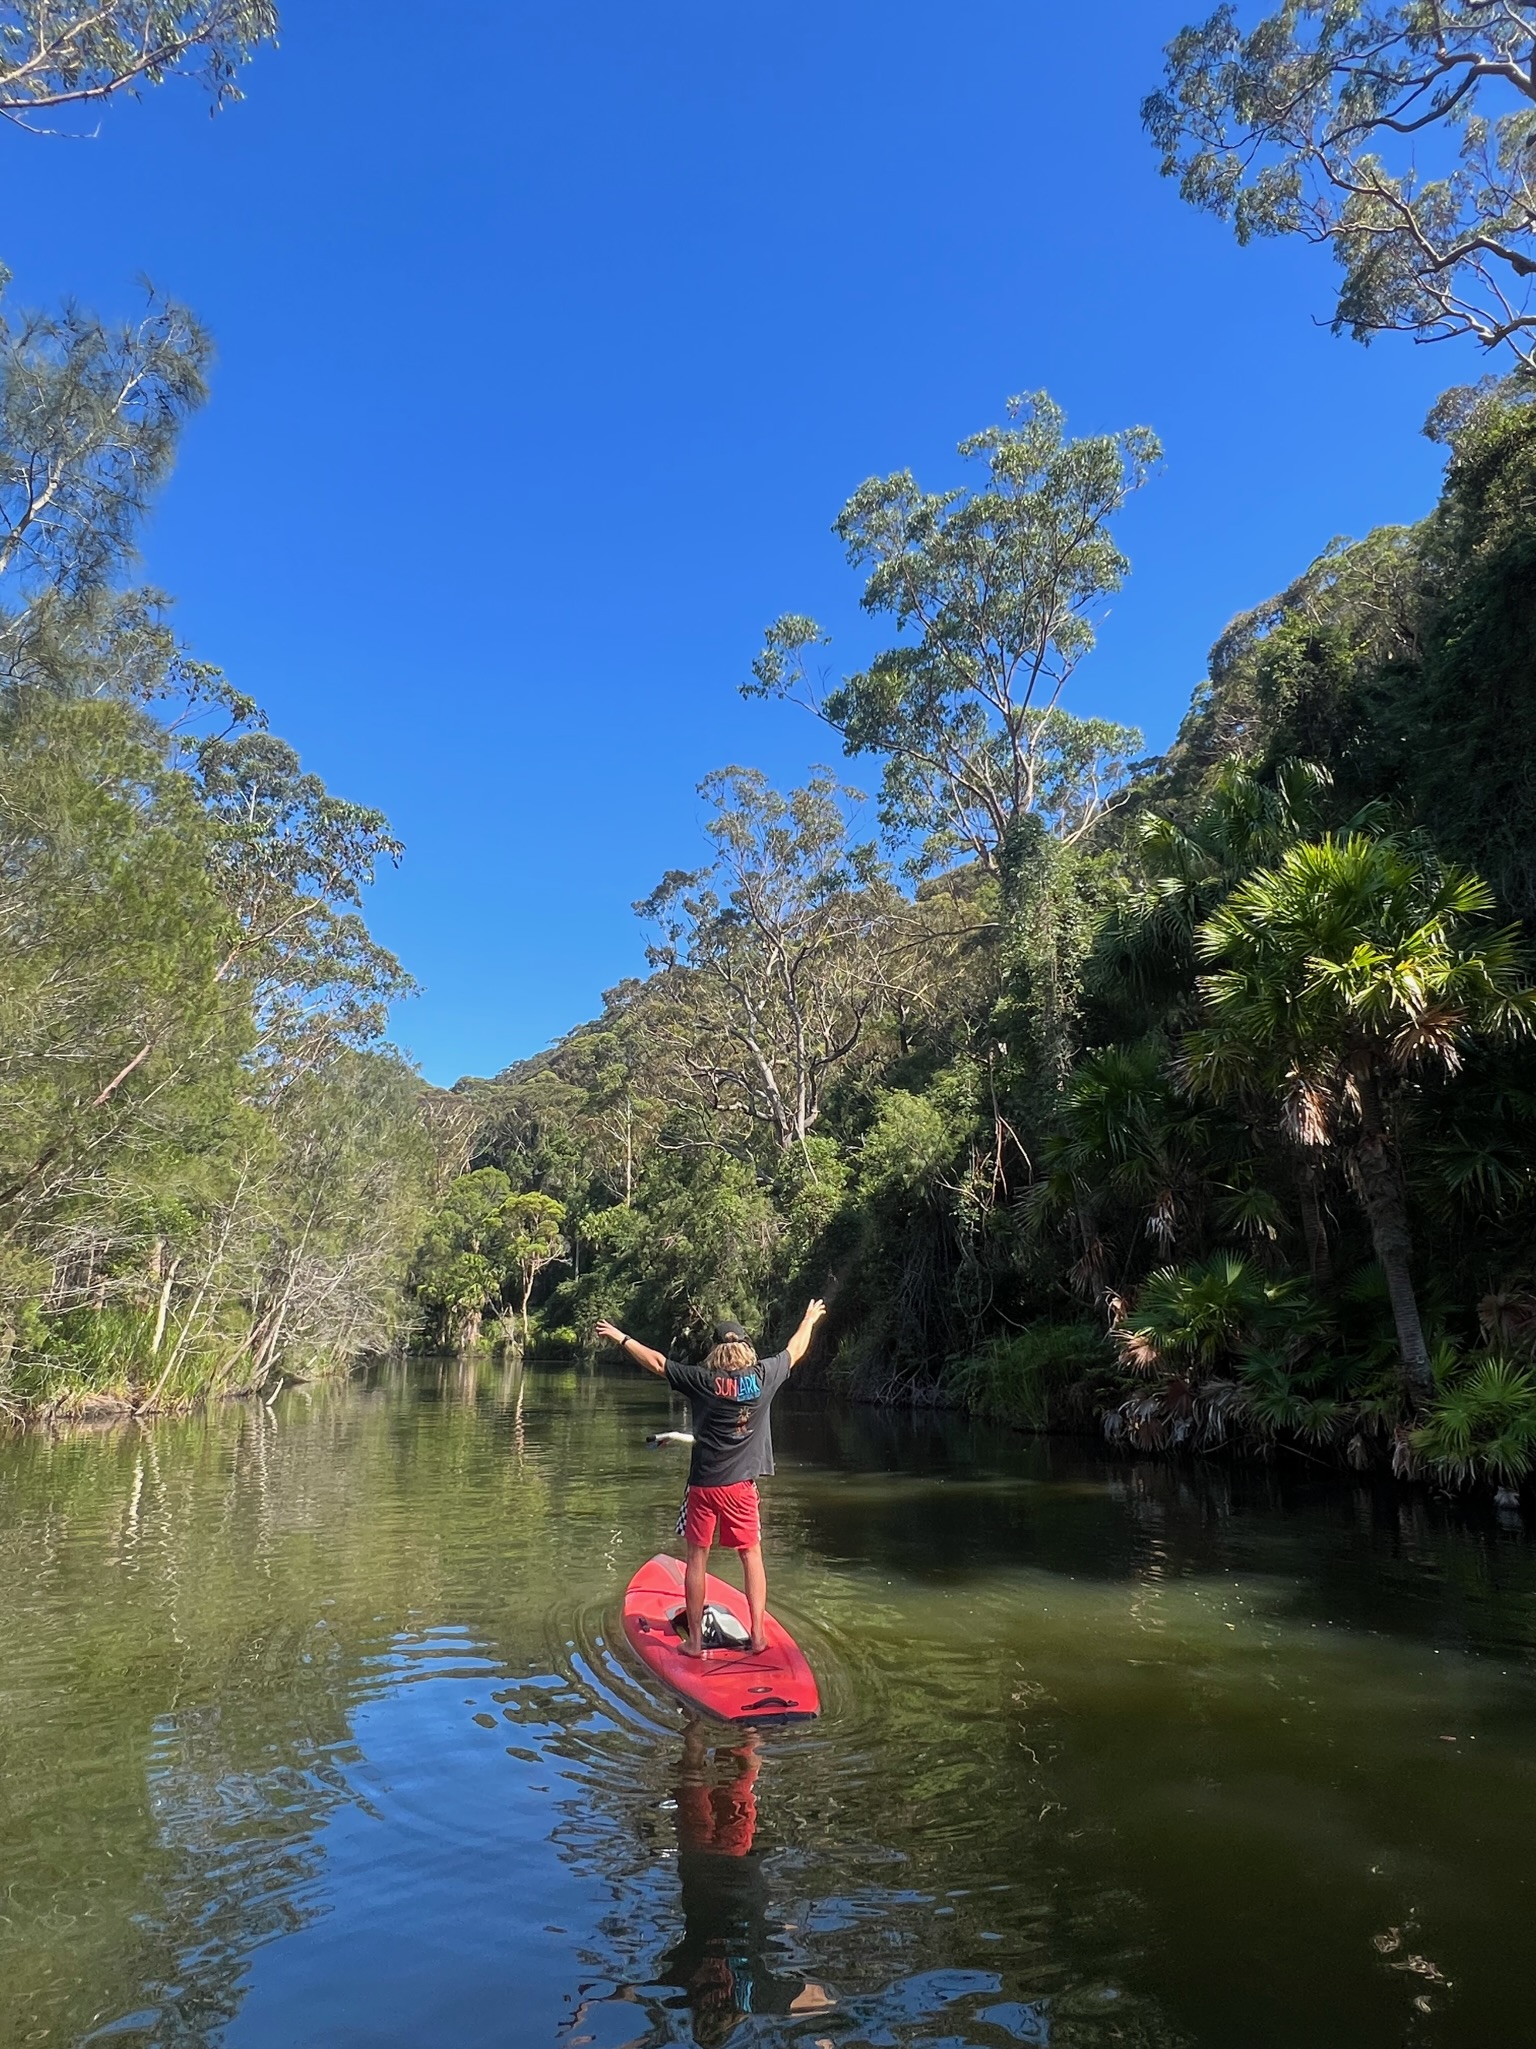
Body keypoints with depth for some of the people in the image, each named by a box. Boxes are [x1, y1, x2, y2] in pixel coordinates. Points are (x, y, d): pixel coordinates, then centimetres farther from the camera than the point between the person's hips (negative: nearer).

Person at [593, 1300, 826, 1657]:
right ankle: (757, 1636, 12)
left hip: (703, 1484, -1)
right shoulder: (764, 1376, -4)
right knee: (752, 1556, 12)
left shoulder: (702, 1380, -9)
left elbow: (655, 1361, -4)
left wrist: (618, 1336, 6)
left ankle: (695, 1641, 12)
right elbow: (795, 1351, 14)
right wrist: (810, 1320, 32)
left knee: (697, 1557, 8)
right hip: (742, 1485, 1)